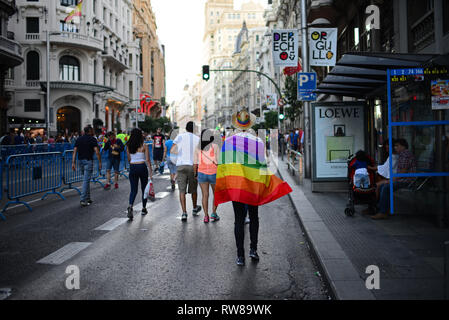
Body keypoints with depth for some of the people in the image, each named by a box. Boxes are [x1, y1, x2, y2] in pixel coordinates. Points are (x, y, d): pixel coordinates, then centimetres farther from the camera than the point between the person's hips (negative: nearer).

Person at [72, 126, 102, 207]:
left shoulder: (79, 139, 11)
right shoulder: (92, 139, -5)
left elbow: (74, 152, 5)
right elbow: (97, 152, -12)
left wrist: (73, 162, 5)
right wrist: (99, 162, -6)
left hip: (81, 160, 6)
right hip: (88, 161, -6)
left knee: (86, 180, 17)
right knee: (86, 180, -6)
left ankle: (88, 198, 22)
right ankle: (83, 200, -10)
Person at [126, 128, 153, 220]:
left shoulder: (128, 146, 3)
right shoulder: (144, 145, -7)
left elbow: (129, 159, 10)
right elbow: (147, 160, -8)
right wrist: (151, 171, -4)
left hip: (132, 168, 2)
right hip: (142, 167, -2)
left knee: (133, 189, 5)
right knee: (144, 188, 13)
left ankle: (130, 206, -18)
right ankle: (144, 209, 22)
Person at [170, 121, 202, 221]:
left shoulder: (180, 136, 2)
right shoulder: (197, 139, 3)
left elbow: (171, 151, -1)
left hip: (181, 165, -1)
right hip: (193, 165, 1)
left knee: (182, 190, 1)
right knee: (193, 189, 17)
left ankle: (184, 212, -9)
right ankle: (195, 209, 36)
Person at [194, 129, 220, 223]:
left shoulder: (198, 148, 3)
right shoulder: (215, 146, -6)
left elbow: (195, 163, 4)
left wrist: (195, 174, 14)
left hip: (202, 173, 2)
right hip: (213, 173, -2)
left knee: (205, 195, 6)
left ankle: (206, 216, 0)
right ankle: (214, 213, 7)